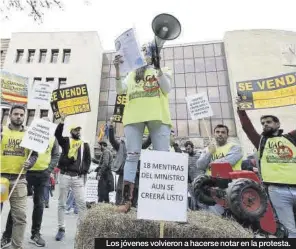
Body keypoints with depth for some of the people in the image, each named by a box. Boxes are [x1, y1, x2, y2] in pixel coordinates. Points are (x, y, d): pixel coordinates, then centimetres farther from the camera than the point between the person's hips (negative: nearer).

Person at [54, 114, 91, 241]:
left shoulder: (85, 144, 10)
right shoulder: (65, 141, 5)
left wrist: (84, 171, 2)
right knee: (61, 203, 8)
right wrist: (62, 121, -27)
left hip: (78, 177, 1)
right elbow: (57, 134, -15)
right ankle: (61, 229, 22)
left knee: (82, 203, 0)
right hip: (64, 175, -1)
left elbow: (88, 159, 13)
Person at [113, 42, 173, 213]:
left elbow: (167, 88, 5)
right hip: (134, 116, 2)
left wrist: (157, 67, -1)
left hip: (158, 115, -1)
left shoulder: (163, 71, 25)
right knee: (132, 155, -7)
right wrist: (118, 70, 4)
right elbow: (120, 90, 16)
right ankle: (127, 200, -7)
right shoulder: (133, 74, 31)